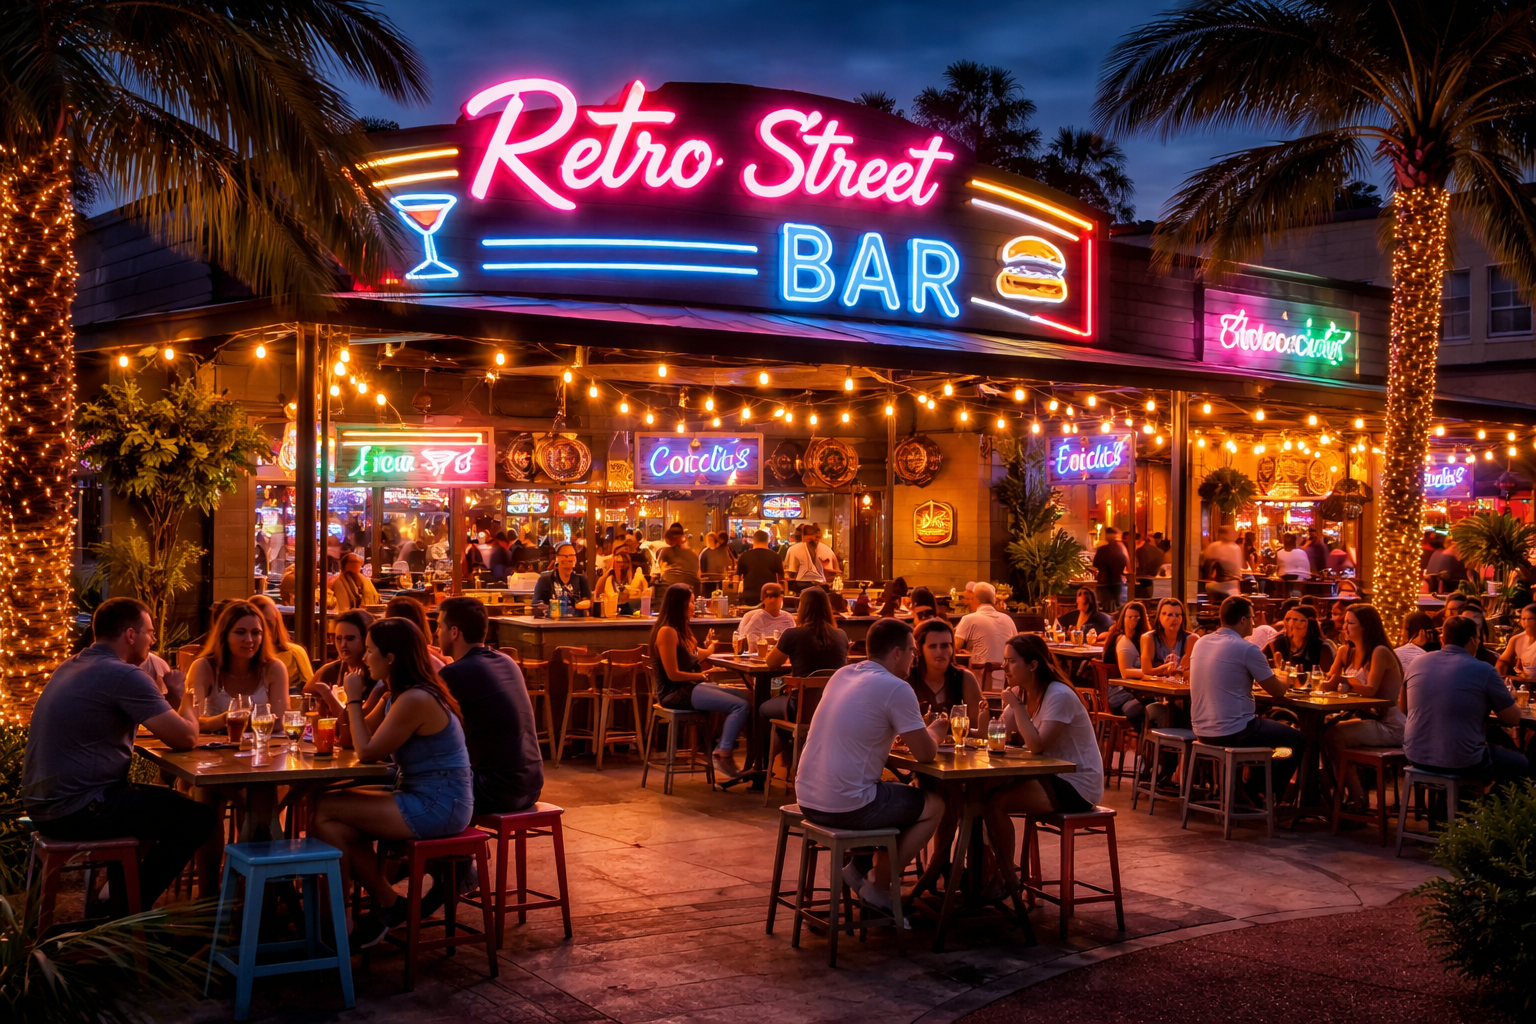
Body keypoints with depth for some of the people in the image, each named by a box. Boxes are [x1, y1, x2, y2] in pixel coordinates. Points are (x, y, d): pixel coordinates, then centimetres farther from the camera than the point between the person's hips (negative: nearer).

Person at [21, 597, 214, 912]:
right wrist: (181, 696, 4)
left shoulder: (70, 668, 13)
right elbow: (186, 738, -16)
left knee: (168, 801, 26)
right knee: (199, 819, -2)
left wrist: (172, 699, 10)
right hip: (78, 811, -10)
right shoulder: (124, 675, -17)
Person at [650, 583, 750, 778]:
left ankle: (721, 751, -2)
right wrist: (701, 676, -7)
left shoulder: (681, 631, 15)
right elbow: (673, 674, -18)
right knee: (741, 706, -19)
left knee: (744, 698, 0)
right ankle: (724, 757, -13)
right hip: (675, 692, -10)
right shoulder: (667, 631, -15)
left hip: (690, 687, 10)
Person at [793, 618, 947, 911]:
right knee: (933, 804, 12)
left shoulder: (841, 675, 11)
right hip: (844, 807, -8)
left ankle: (860, 865, 19)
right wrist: (935, 732, 15)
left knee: (894, 791, 30)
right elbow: (925, 753, -8)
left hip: (806, 799, 8)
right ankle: (879, 887, 14)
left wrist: (923, 731, 20)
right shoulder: (896, 689, -13)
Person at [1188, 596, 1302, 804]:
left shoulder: (1201, 643, 7)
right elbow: (1277, 691, -5)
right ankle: (1265, 797, 19)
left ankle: (1254, 789, 32)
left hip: (1202, 731, 8)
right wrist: (1282, 680, 18)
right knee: (1298, 740, 12)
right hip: (1233, 732, -8)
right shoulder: (1247, 649, -14)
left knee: (1267, 726, 33)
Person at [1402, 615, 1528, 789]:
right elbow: (1513, 718, -4)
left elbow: (1402, 706, 17)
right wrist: (1507, 699, 18)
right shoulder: (1484, 671, -13)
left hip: (1416, 757, 6)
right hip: (1461, 764, -6)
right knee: (1521, 765, 21)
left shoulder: (1417, 663, 1)